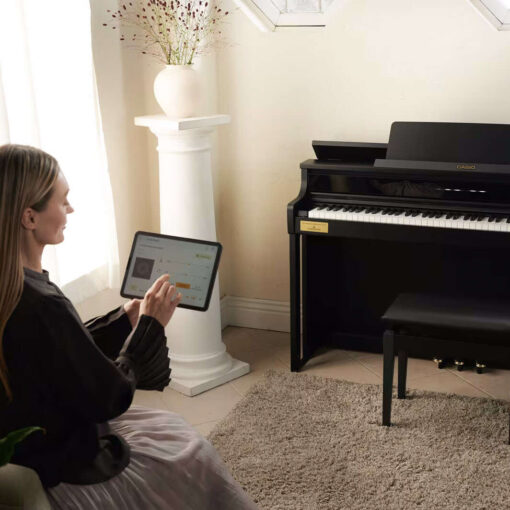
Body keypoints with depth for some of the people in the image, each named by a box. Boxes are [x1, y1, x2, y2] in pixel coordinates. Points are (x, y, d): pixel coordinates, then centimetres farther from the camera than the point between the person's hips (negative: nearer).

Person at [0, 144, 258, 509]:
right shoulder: (39, 306, -32)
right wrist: (150, 326, -10)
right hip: (64, 475, -8)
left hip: (30, 449, 8)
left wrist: (125, 319, 3)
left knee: (173, 427, 22)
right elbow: (111, 397, -22)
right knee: (195, 458, 12)